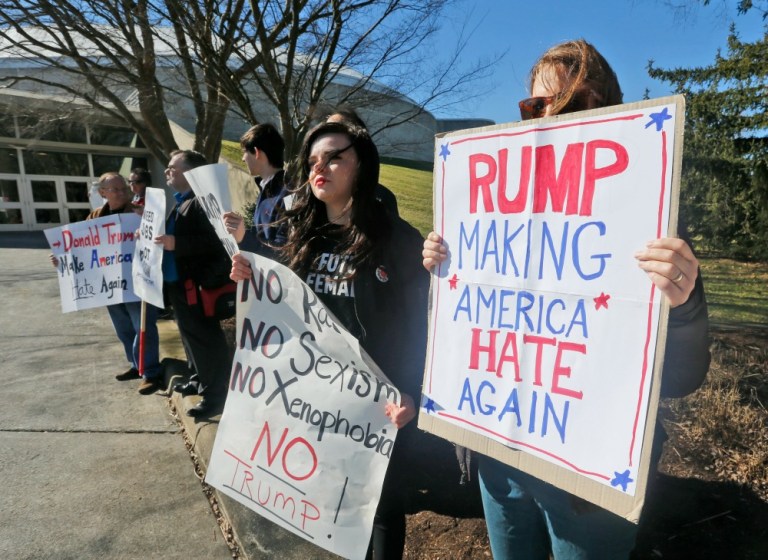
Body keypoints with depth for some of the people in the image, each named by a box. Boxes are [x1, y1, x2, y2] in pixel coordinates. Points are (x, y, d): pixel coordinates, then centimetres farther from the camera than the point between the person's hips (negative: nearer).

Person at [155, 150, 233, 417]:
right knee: (191, 337, 21)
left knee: (207, 341, 0)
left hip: (197, 284, -11)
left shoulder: (202, 201, -16)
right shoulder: (181, 202, 17)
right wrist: (160, 237, 10)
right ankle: (199, 380, 38)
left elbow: (215, 240, -26)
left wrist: (176, 244, -29)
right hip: (178, 283, 11)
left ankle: (215, 395, 11)